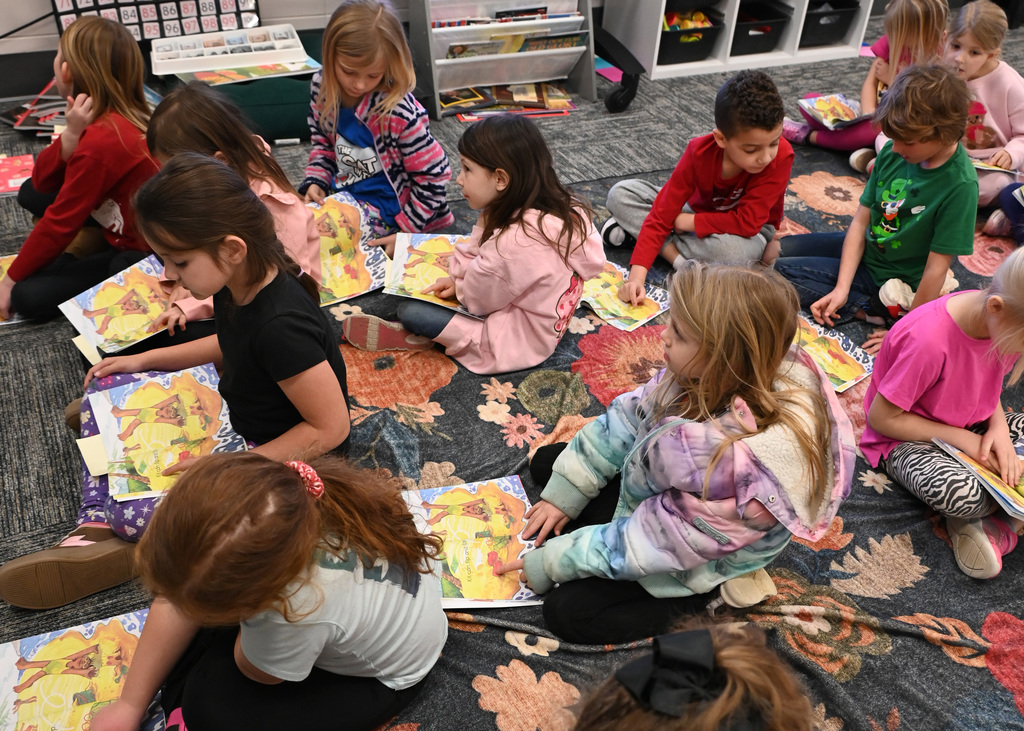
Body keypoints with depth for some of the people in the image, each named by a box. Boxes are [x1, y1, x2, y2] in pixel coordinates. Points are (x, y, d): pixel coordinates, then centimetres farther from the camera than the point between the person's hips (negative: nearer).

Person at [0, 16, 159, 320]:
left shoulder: (100, 143, -28)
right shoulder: (113, 114, -2)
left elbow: (58, 223, -19)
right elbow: (41, 182, -3)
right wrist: (70, 135, -22)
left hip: (143, 252, -9)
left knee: (27, 297, -14)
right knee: (30, 194, 11)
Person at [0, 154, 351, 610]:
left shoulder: (281, 325, -34)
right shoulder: (238, 283, -7)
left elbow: (331, 428, -28)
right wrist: (147, 360, 7)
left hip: (284, 457, -9)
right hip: (233, 417, 10)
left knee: (136, 513, -26)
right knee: (108, 384, 6)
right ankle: (96, 529, 0)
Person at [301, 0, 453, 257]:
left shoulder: (401, 114, -26)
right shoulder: (322, 87, -8)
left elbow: (433, 176, -15)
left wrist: (406, 231, -13)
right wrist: (316, 182, -5)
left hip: (384, 213, -6)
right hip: (341, 195, 6)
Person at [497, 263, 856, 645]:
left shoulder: (745, 465, -43)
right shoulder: (714, 377, -22)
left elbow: (653, 542, -31)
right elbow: (629, 416, -7)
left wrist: (552, 563, -20)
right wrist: (563, 494, -4)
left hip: (696, 565, -7)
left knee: (567, 611, -11)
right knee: (547, 462, 11)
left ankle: (693, 605, 2)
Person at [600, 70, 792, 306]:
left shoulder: (781, 156, -31)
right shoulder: (699, 152, -25)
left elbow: (747, 222, -30)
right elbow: (662, 214, -26)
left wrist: (686, 221, -25)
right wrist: (636, 276, -37)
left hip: (750, 232, -2)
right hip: (699, 210, 2)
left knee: (734, 251, -42)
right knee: (620, 194, -12)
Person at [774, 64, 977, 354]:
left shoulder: (959, 185, -28)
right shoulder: (893, 152, -10)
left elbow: (936, 268, -24)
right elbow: (861, 220, -8)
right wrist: (841, 289, -15)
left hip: (888, 278, -7)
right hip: (864, 249, 8)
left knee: (782, 272, -16)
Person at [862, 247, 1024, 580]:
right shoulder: (929, 340, -34)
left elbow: (987, 385, 10)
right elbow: (881, 418, -23)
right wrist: (962, 439, -21)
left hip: (971, 427, 8)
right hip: (906, 438, -7)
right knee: (954, 491, -37)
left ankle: (990, 519, -9)